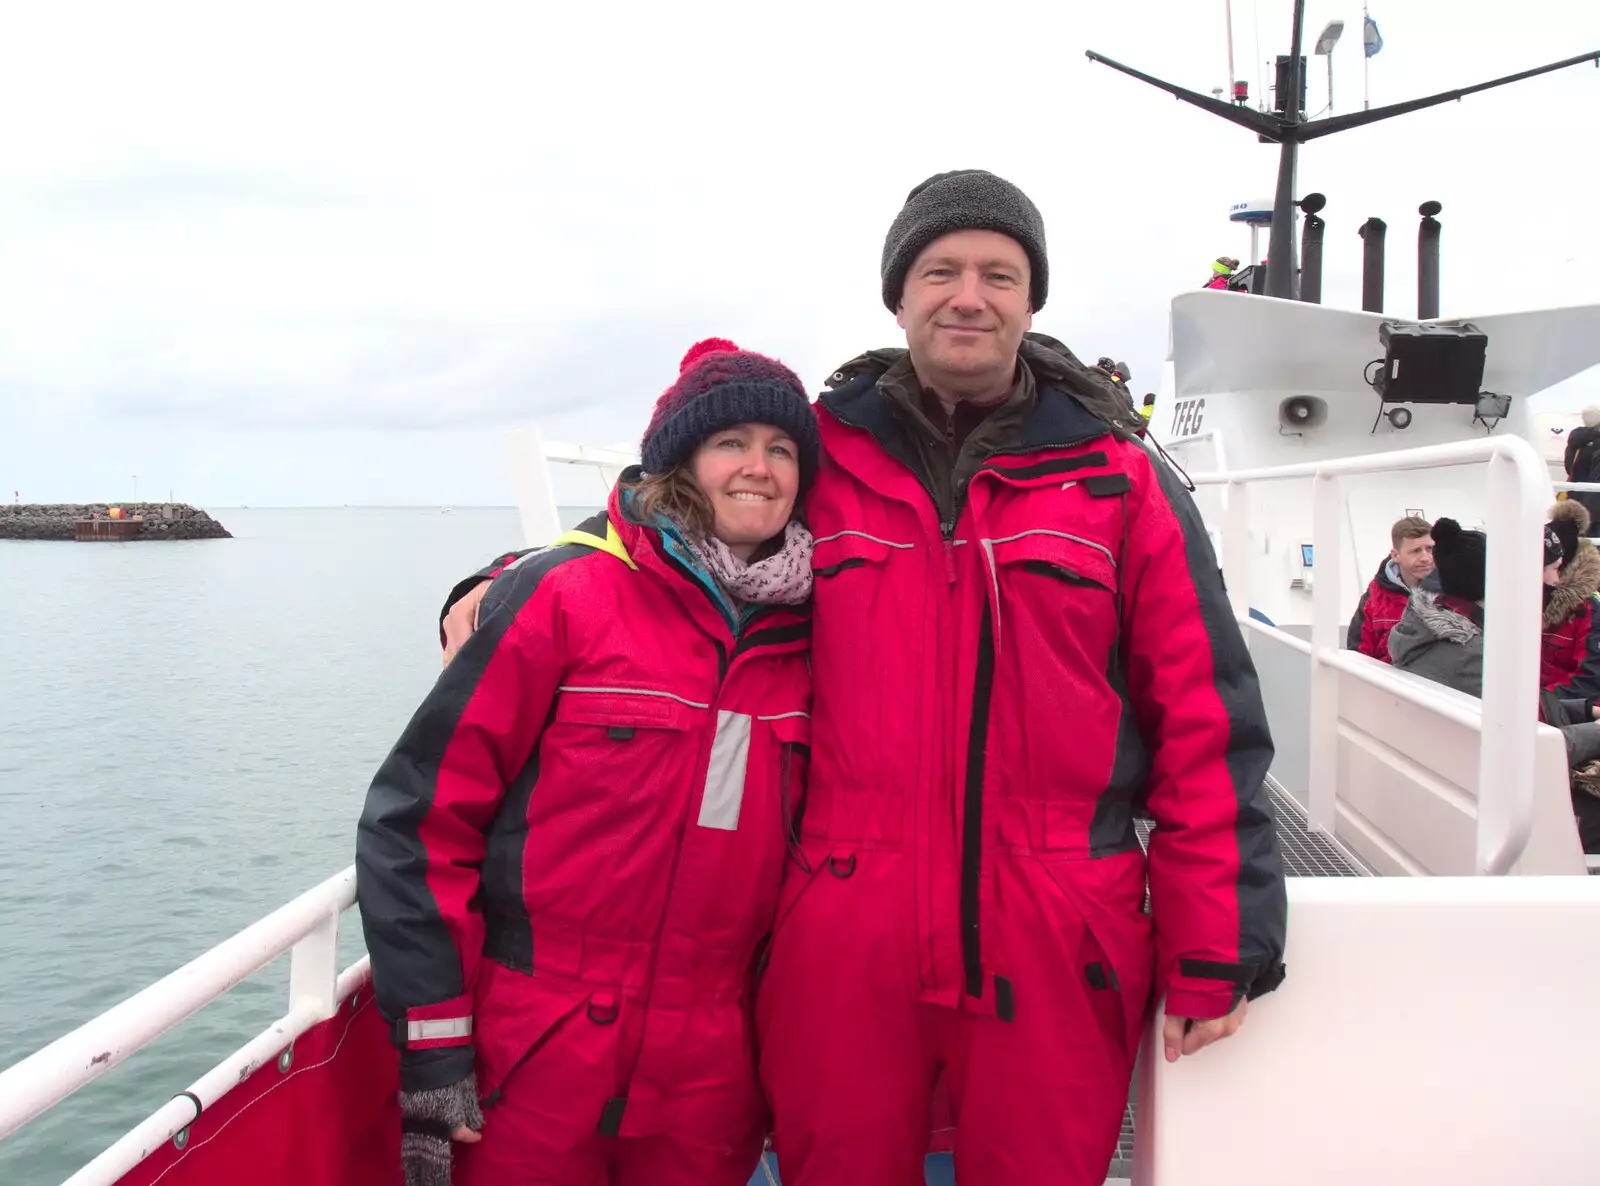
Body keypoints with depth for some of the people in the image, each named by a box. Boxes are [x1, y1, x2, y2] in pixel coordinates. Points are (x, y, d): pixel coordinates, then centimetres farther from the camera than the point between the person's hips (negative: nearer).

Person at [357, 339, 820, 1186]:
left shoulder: (800, 629, 4)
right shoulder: (563, 595, -9)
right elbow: (419, 818, -9)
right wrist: (432, 1049, -10)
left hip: (709, 1078, 4)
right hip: (535, 1074, -4)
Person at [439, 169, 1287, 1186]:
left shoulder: (1119, 480, 3)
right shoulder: (820, 460, 6)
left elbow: (1206, 725, 2)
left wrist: (1216, 953, -1)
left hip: (1056, 948, 0)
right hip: (842, 945, 1)